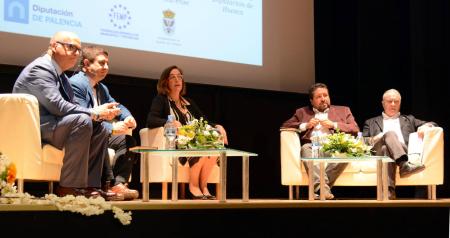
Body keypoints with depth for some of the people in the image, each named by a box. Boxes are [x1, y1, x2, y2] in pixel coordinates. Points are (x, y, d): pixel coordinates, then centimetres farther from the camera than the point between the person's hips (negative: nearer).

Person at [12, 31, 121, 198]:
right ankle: (69, 187, -26)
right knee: (82, 121, -29)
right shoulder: (40, 68, -14)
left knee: (100, 130, 5)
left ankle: (90, 186, -3)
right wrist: (94, 113, -19)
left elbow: (69, 106, 12)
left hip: (47, 126, 11)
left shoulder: (59, 74, 18)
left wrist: (100, 113, -6)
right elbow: (57, 106, -25)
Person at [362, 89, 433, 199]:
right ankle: (404, 165, -58)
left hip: (406, 152, 1)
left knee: (387, 149, -36)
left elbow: (433, 125, 24)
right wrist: (375, 139, -4)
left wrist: (425, 126, -1)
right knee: (390, 134, -34)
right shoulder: (371, 122, 31)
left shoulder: (409, 120, 34)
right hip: (379, 152, -1)